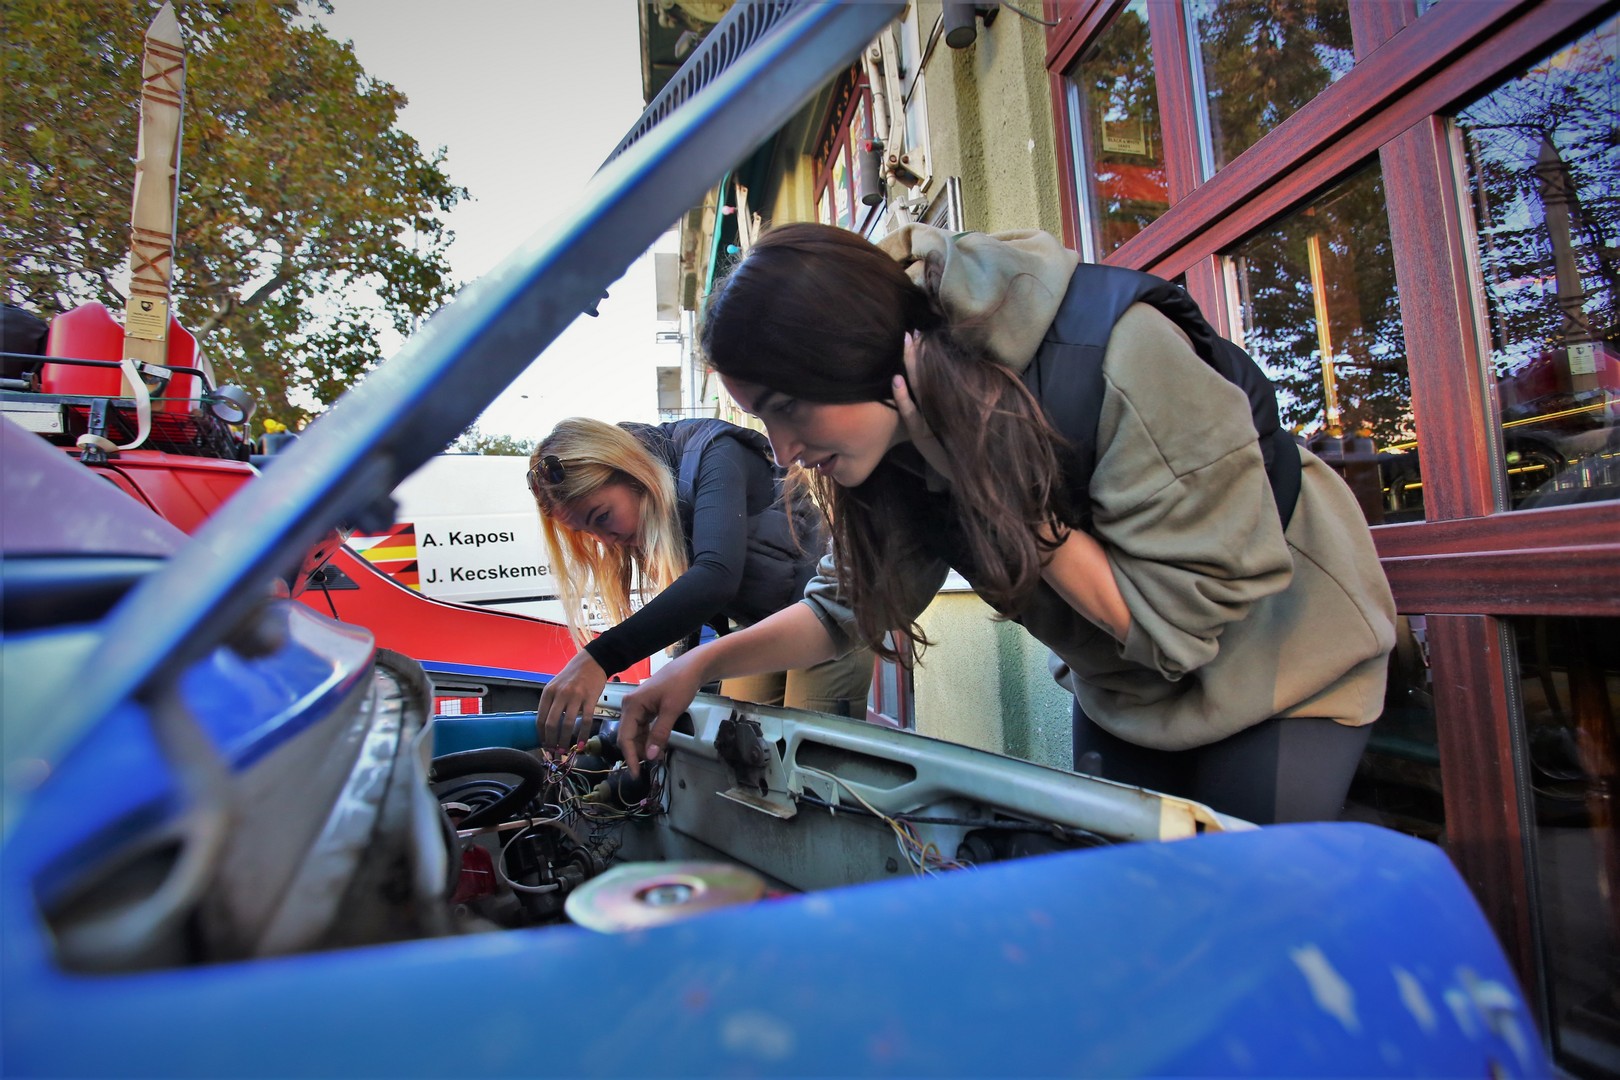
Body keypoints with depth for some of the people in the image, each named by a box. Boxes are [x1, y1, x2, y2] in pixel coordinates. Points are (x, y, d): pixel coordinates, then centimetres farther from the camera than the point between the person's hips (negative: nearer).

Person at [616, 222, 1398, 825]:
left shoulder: (1114, 354, -36)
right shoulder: (901, 434, -18)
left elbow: (1181, 614, -30)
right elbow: (850, 602, -6)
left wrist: (994, 491, -36)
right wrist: (707, 662, -17)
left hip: (1282, 650, -4)